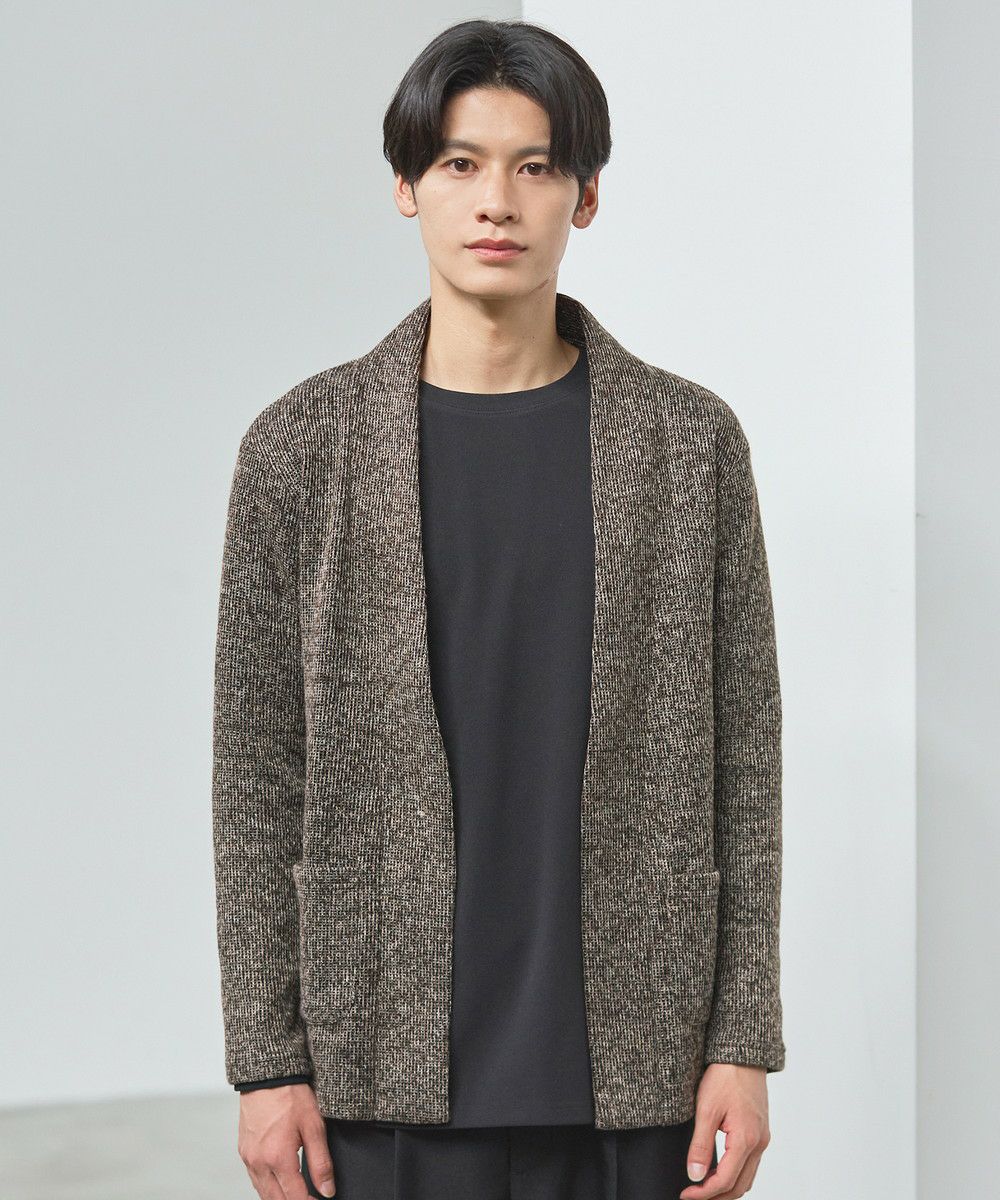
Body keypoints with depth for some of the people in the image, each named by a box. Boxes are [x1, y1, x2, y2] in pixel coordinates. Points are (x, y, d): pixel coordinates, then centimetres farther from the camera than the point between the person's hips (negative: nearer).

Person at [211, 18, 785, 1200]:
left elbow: (742, 761, 3)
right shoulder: (301, 447, 1)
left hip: (632, 1064, 0)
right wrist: (267, 1058, -2)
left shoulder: (690, 441, 2)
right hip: (391, 1066, 0)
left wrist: (744, 1043, -1)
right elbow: (257, 773, 2)